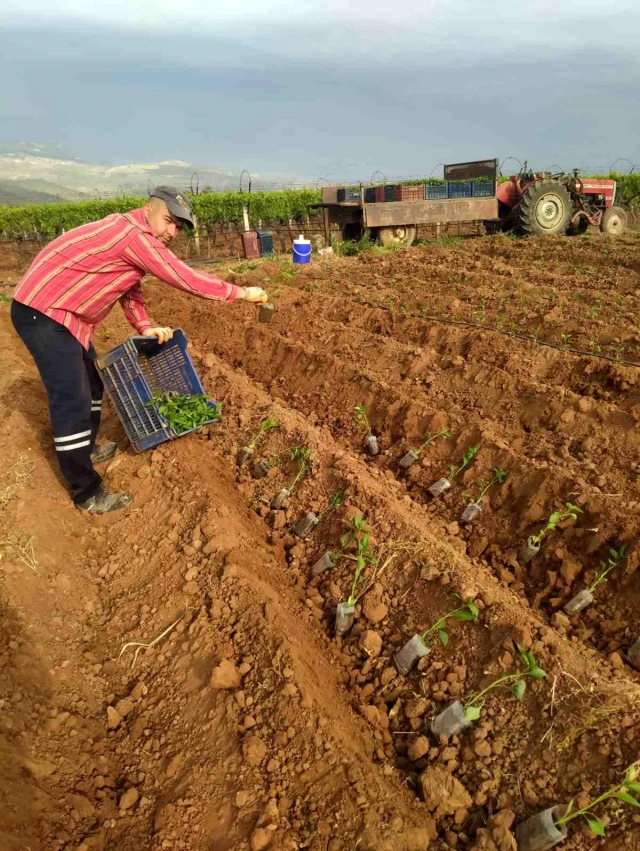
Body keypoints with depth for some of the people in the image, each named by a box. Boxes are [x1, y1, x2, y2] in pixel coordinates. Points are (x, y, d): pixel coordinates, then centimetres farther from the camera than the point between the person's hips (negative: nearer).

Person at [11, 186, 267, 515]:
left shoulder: (132, 236, 12)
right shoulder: (135, 235, -21)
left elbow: (129, 289, 15)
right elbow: (188, 280, -22)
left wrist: (145, 327, -1)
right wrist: (243, 293, -14)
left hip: (60, 314, 11)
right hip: (42, 313, -11)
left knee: (91, 383, 23)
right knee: (73, 403, -9)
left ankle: (86, 449, 43)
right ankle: (87, 495, 0)